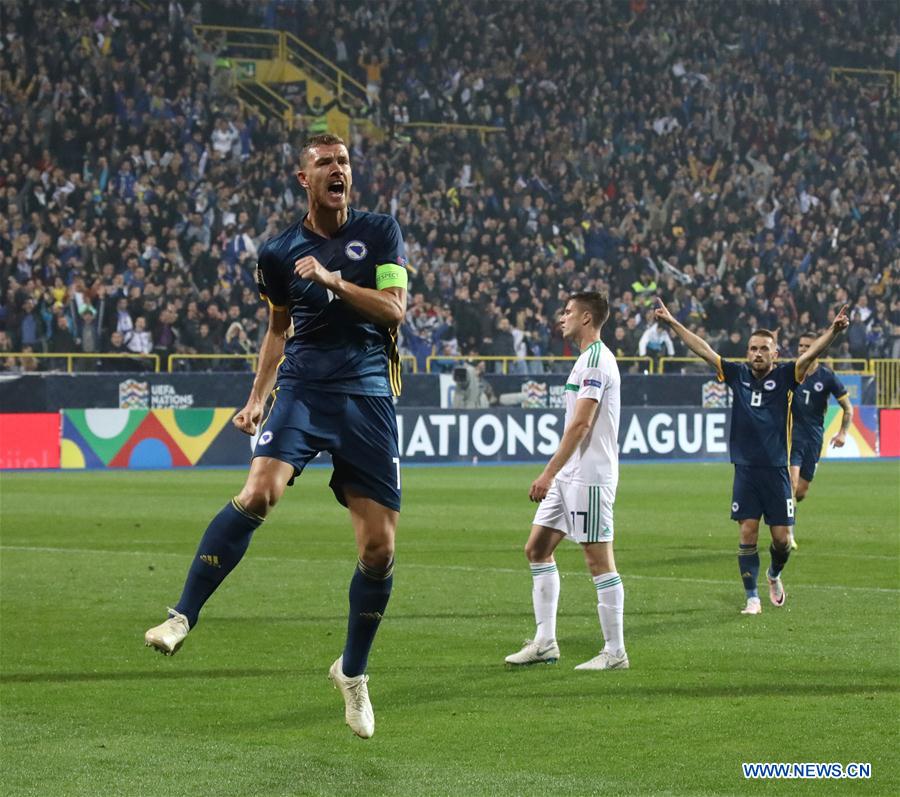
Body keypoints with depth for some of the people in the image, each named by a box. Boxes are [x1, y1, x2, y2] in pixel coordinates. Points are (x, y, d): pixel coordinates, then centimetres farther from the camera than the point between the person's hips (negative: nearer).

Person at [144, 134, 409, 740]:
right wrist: (257, 397, 16)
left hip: (368, 395, 0)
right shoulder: (280, 253, 9)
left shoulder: (380, 232, 5)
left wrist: (332, 280, -15)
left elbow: (394, 308, -5)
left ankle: (353, 672, 18)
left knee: (380, 547, -2)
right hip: (302, 388, 0)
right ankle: (183, 616, -22)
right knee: (260, 492, -28)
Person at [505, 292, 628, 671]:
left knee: (599, 560, -6)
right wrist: (553, 475, 23)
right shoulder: (587, 359, 18)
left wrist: (548, 474, -22)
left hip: (590, 477, -11)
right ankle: (545, 643, 13)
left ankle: (615, 653, -1)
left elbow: (580, 424, -21)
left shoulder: (595, 360, -14)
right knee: (537, 549, 10)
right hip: (570, 476, 11)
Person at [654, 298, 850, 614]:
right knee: (748, 533, -2)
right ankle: (752, 597, 6)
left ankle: (774, 575, 33)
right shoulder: (738, 375, 6)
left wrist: (833, 331, -32)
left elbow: (811, 353, -15)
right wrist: (673, 323, 5)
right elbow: (704, 350, 7)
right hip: (745, 470, 1)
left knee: (782, 538, 1)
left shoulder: (785, 377, -1)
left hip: (776, 470, -1)